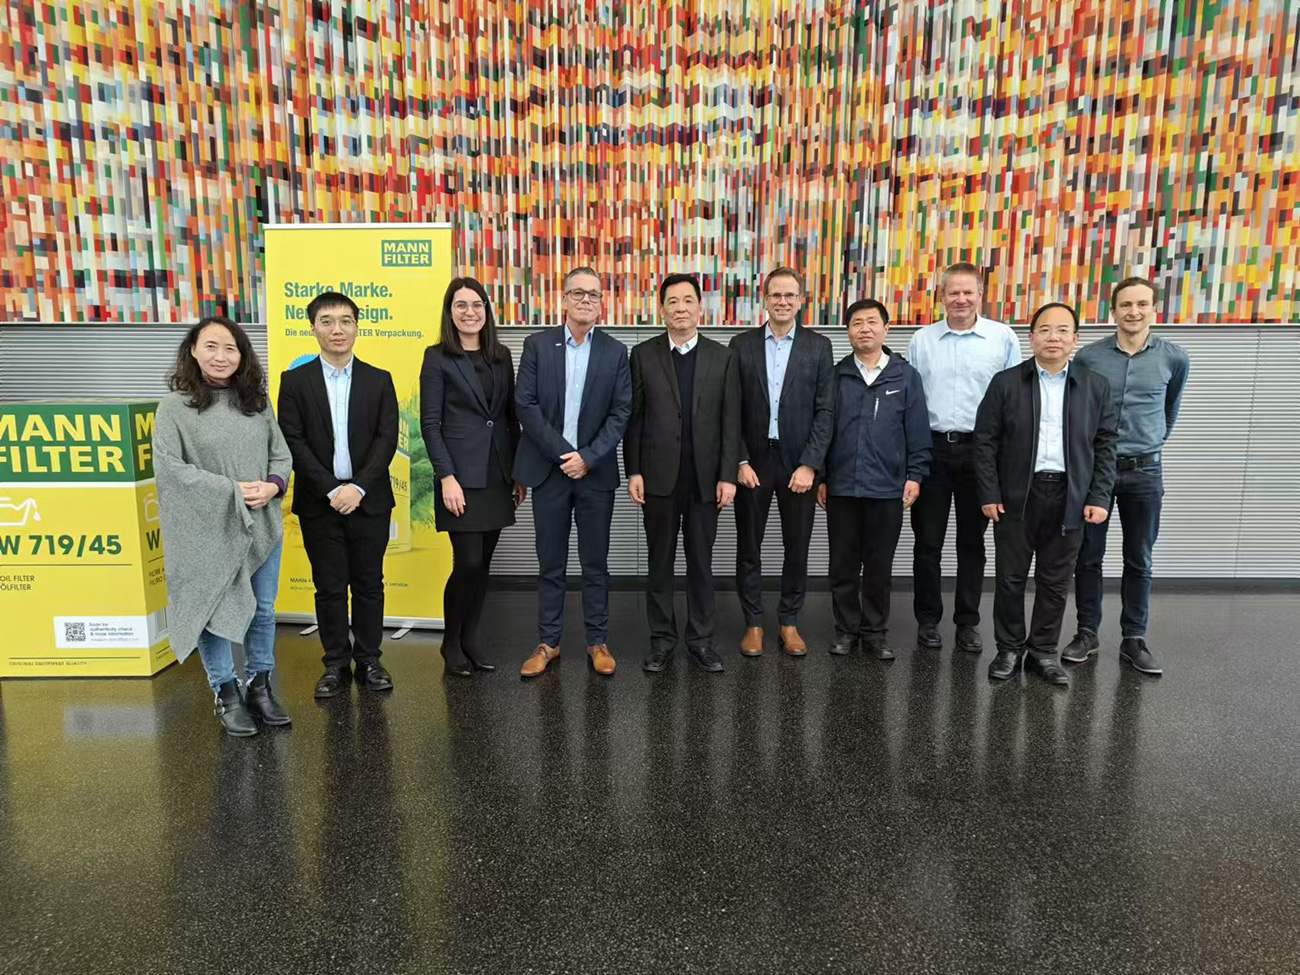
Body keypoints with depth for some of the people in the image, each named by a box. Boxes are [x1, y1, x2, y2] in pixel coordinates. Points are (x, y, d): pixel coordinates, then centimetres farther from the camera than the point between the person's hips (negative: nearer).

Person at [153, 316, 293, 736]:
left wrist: (272, 486, -12)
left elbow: (281, 453, 10)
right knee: (214, 613, 5)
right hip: (209, 529, -3)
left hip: (261, 525, 4)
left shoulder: (257, 402, 8)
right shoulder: (175, 406, -3)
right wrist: (232, 490, -16)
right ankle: (226, 694, 21)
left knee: (263, 611, 11)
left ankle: (259, 685, 27)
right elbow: (168, 466, -11)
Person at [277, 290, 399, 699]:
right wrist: (332, 490, -13)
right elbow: (293, 442, -4)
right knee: (329, 586, 6)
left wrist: (357, 487, -14)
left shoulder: (379, 380, 5)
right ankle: (336, 664, 19)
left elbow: (387, 439, -2)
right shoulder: (295, 381, 3)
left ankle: (368, 661, 19)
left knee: (369, 584, 7)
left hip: (368, 500, 1)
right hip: (319, 503, 0)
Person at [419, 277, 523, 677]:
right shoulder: (437, 357, -2)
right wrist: (447, 477, -15)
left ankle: (470, 640, 22)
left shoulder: (501, 355, 11)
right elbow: (430, 423, -6)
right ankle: (451, 642, 15)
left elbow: (511, 416, 13)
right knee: (468, 562, -6)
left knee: (483, 563, 9)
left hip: (497, 475, 5)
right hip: (462, 475, -5)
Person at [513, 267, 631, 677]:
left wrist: (588, 457, -13)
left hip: (595, 471, 0)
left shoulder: (615, 352, 4)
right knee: (550, 563, 8)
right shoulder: (537, 345, 2)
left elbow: (621, 412, -2)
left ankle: (598, 641, 20)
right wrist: (563, 453, -12)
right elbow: (525, 404, -5)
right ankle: (548, 642, 20)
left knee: (596, 563, 8)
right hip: (549, 469, 0)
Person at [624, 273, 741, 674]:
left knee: (701, 561, 9)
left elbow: (731, 422, 1)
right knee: (660, 561, 8)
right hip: (659, 476, 0)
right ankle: (662, 639, 19)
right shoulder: (643, 354, 3)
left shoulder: (722, 357, 4)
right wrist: (633, 471, -4)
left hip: (704, 477, 1)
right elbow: (633, 417, 2)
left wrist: (728, 476, -5)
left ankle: (701, 639, 20)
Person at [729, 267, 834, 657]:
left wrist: (810, 465, -11)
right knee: (749, 547, 7)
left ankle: (790, 622, 24)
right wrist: (740, 461, -7)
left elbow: (825, 410, -2)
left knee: (797, 547, 8)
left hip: (798, 462, 0)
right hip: (752, 461, 0)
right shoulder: (742, 344, 3)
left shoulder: (819, 346, 2)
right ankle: (753, 623, 21)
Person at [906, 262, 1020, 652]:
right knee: (928, 540, 6)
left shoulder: (1003, 338, 1)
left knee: (972, 541, 9)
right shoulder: (921, 340, 6)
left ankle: (968, 622, 21)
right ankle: (928, 619, 19)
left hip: (980, 450, -1)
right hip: (931, 448, 1)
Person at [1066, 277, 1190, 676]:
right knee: (1088, 556, 6)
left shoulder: (1174, 357, -1)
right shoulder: (1088, 356, -5)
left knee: (1139, 560, 8)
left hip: (1145, 470, 1)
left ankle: (1133, 638, 20)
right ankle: (1087, 633, 18)